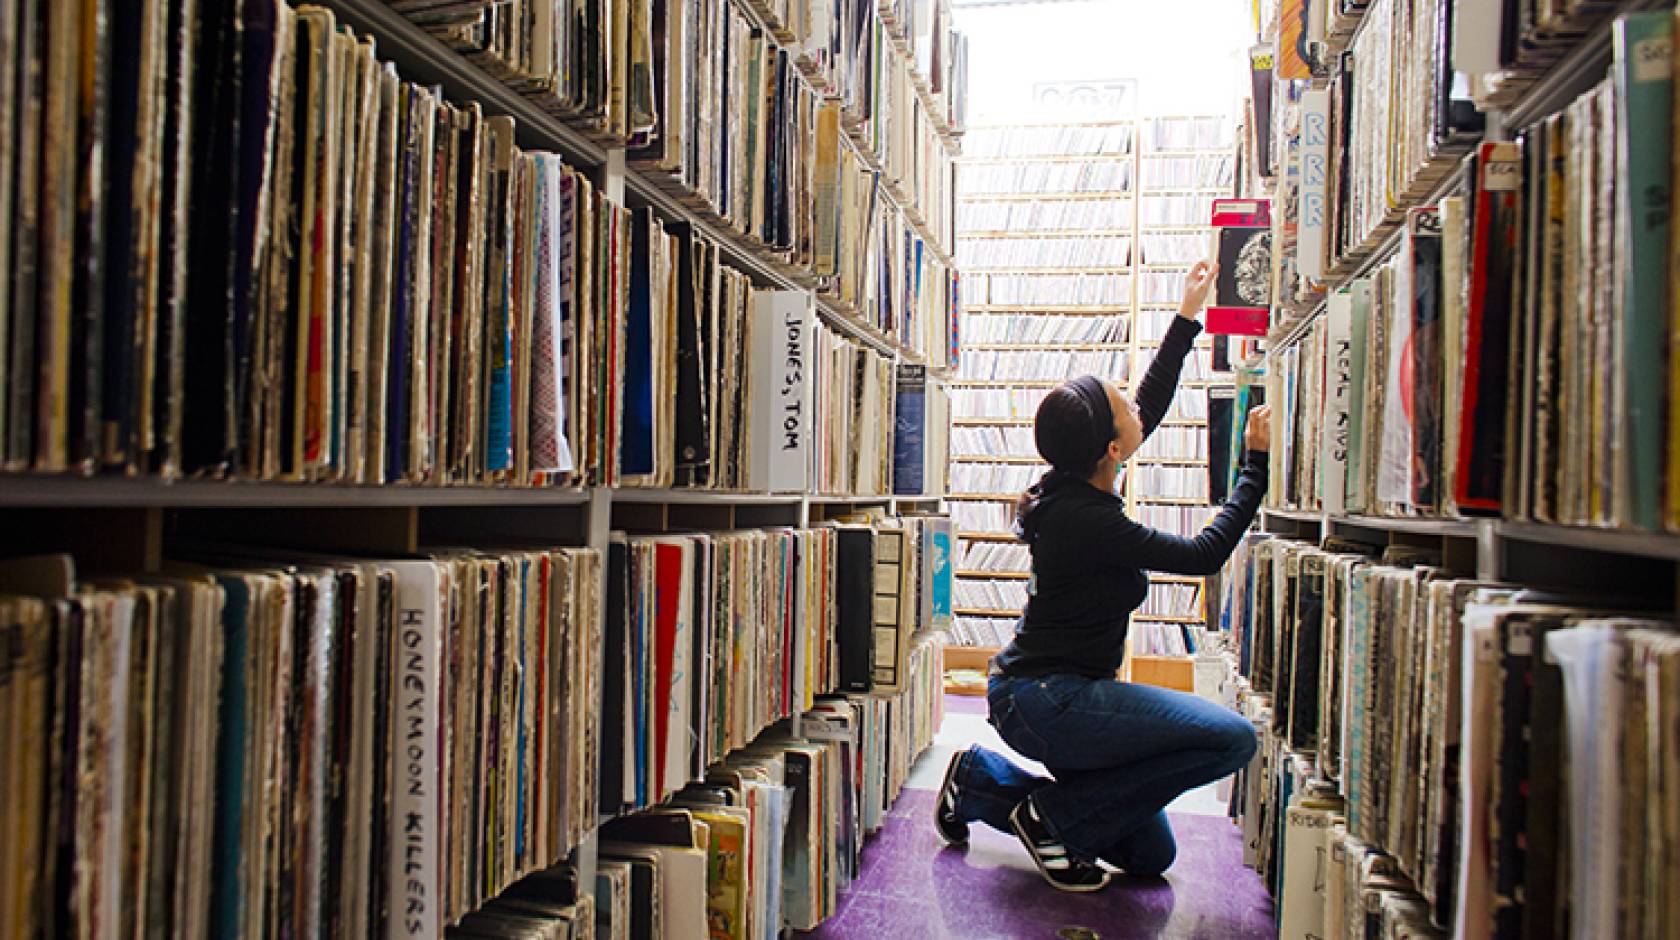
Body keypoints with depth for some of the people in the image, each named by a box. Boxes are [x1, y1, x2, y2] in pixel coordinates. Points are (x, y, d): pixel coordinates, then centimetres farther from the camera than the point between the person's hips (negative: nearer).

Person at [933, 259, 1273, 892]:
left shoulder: (1078, 487, 4)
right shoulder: (1086, 520, -23)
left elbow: (1152, 403, 18)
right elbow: (1206, 552, -15)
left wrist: (1188, 316, 23)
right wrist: (1256, 461, -7)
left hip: (1042, 693, 10)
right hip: (1043, 701, -10)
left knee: (1151, 854, 13)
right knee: (1232, 738, -20)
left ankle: (982, 780, 18)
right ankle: (1055, 817, -7)